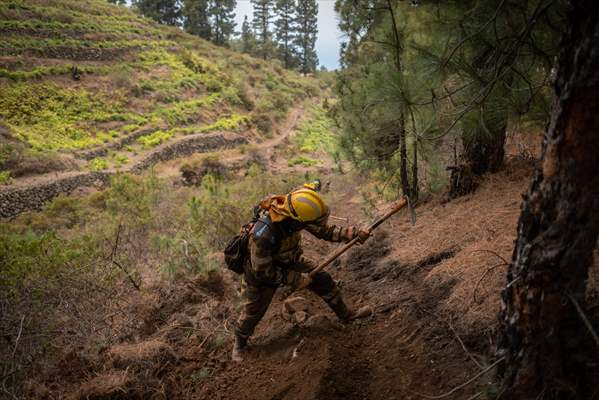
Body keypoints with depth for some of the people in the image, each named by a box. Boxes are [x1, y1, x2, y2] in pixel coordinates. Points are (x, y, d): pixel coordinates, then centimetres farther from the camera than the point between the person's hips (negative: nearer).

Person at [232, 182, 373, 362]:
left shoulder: (292, 214, -27)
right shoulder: (263, 234, -45)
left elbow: (324, 230, -10)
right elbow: (262, 271, -30)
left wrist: (354, 233, -20)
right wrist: (296, 279, -24)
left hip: (289, 261, 5)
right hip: (262, 272, -5)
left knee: (323, 279, 4)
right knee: (254, 311, 11)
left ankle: (346, 314, 26)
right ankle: (240, 341, 42)